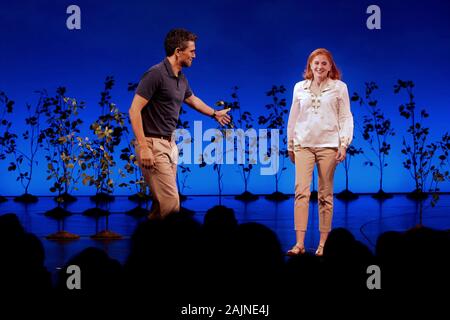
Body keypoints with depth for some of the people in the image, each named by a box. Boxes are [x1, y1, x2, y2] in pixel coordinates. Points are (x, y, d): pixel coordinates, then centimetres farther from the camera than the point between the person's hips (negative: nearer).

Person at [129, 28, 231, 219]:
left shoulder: (181, 79, 11)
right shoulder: (156, 74, -15)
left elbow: (192, 100, 34)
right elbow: (134, 110, -18)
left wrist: (214, 114, 51)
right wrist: (143, 148, -25)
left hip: (170, 144, 9)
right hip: (153, 145, -9)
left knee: (162, 201, 9)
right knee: (171, 201, -14)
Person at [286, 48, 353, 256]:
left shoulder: (339, 87, 5)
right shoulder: (300, 87, 11)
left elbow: (346, 117, 3)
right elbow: (293, 117, 15)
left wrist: (344, 144, -7)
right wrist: (290, 145, 14)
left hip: (328, 145, -1)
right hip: (303, 145, 1)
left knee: (325, 195, 2)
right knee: (301, 192, -10)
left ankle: (322, 243, 7)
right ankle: (299, 244, -13)